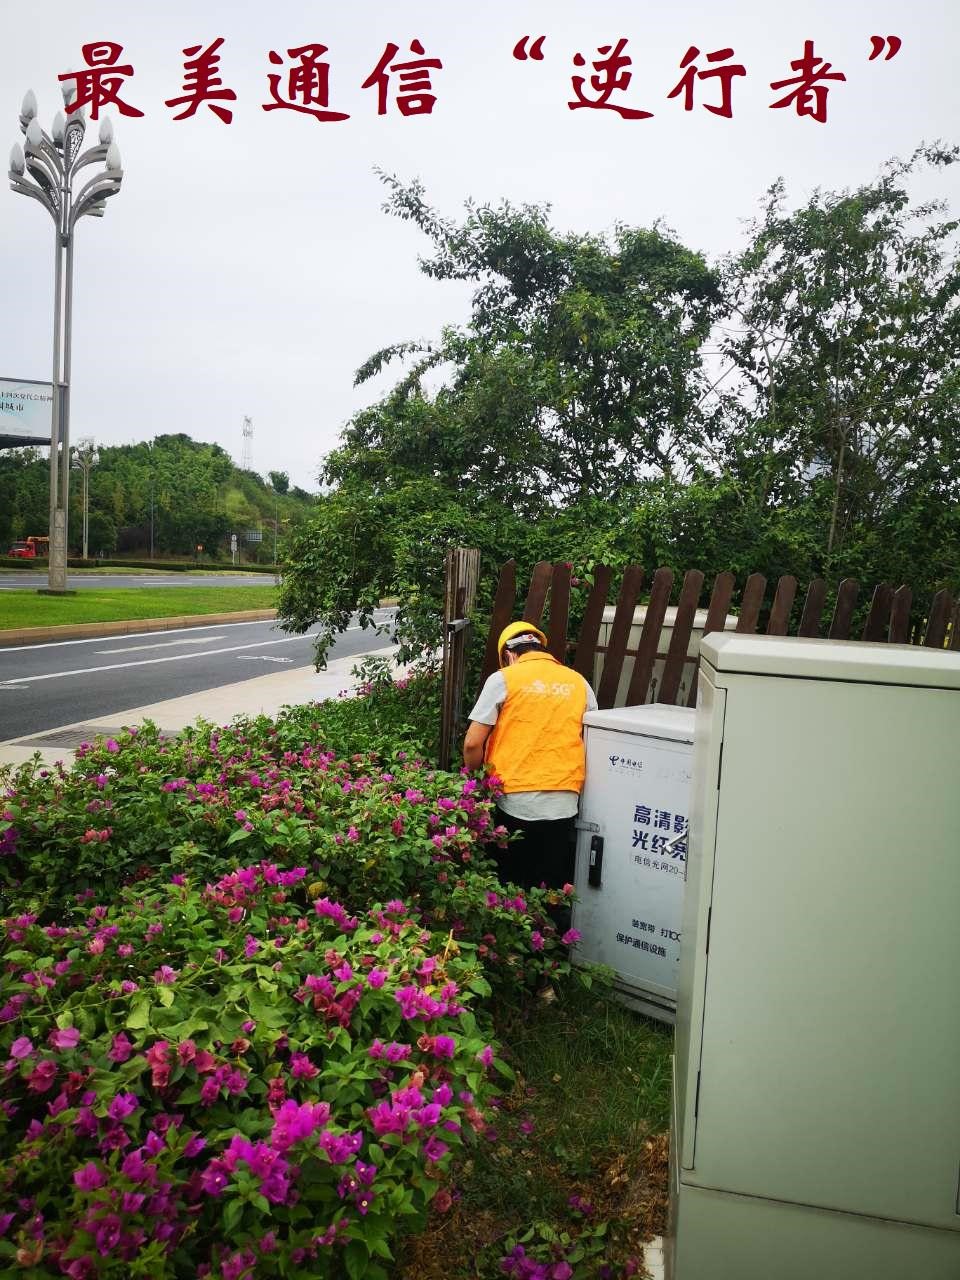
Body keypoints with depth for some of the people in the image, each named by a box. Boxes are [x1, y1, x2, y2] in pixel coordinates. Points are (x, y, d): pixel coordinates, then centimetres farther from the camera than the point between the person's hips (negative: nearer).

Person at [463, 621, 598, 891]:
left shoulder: (503, 679, 0)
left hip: (514, 801, -3)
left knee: (509, 889, 9)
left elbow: (473, 744, -3)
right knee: (554, 890, 10)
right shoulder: (579, 683, 10)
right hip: (564, 802, 3)